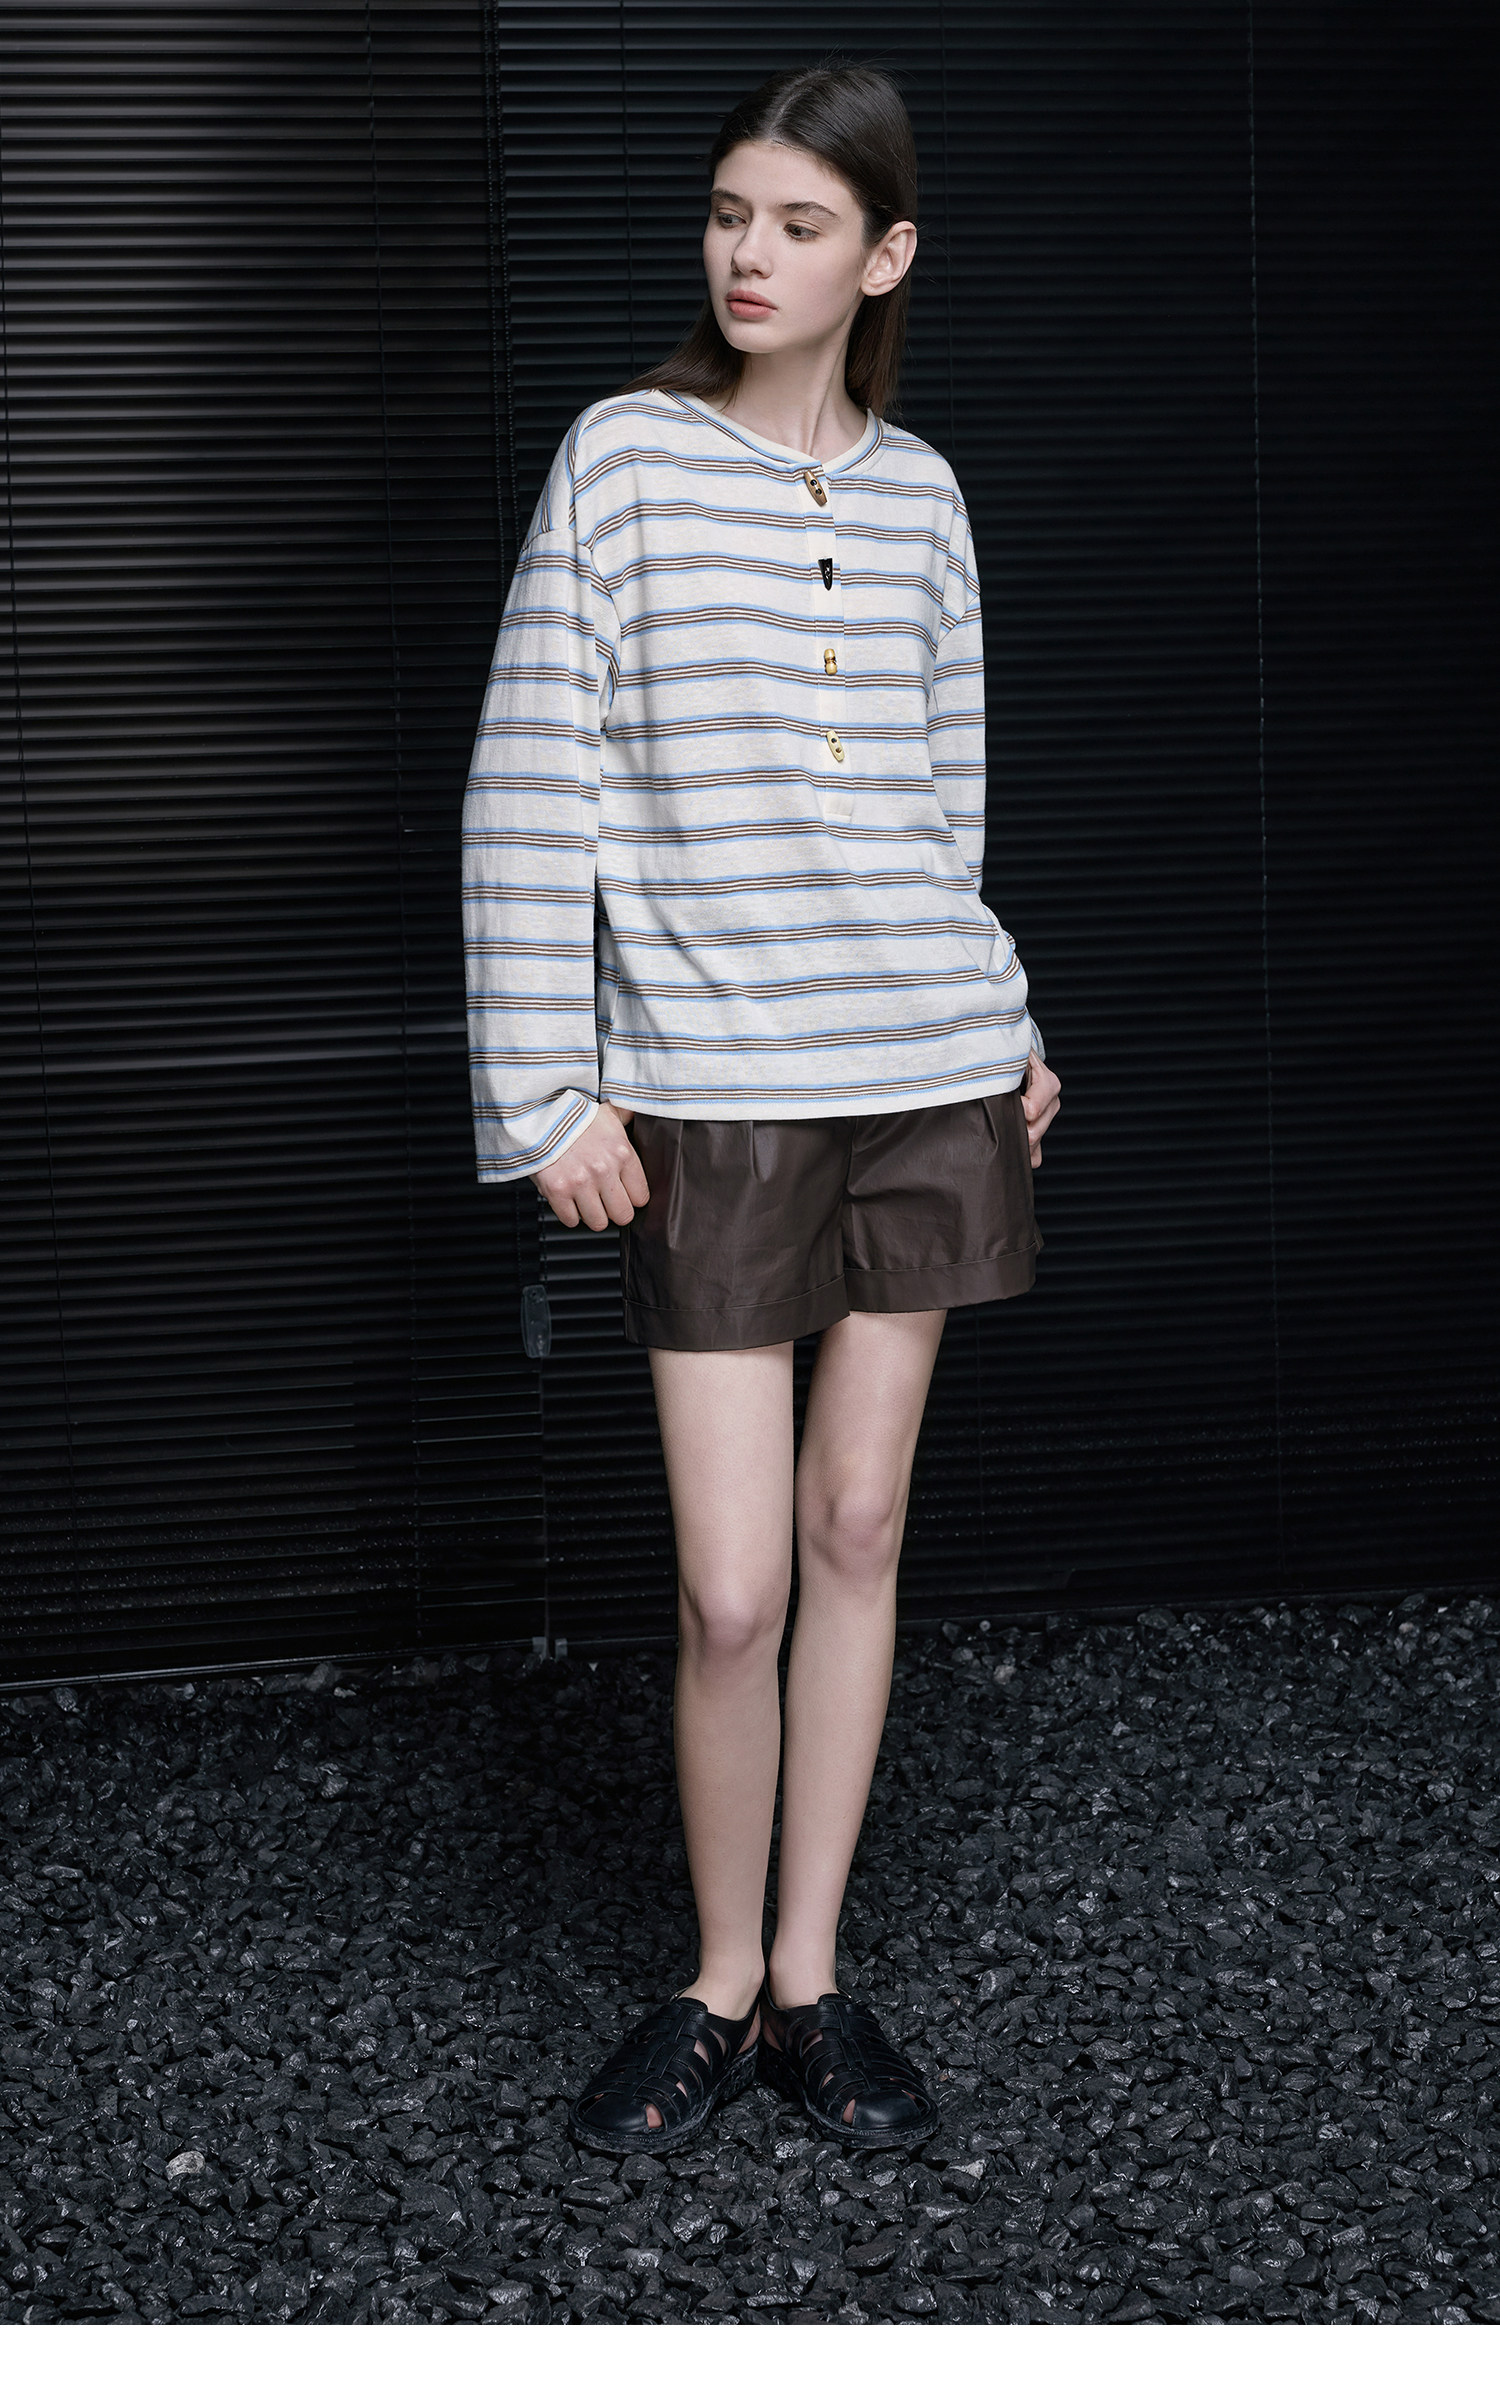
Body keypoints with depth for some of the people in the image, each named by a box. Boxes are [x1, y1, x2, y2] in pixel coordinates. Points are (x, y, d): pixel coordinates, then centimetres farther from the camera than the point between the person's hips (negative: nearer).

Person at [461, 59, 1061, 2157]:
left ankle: (813, 1977, 22)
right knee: (732, 1589, -5)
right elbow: (530, 786, -5)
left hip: (924, 1073, 4)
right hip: (712, 1095, -3)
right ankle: (721, 1985, 18)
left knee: (858, 1527, 9)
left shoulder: (920, 493, 8)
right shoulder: (626, 456, -3)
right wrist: (545, 1093, -9)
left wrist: (1002, 1031, 16)